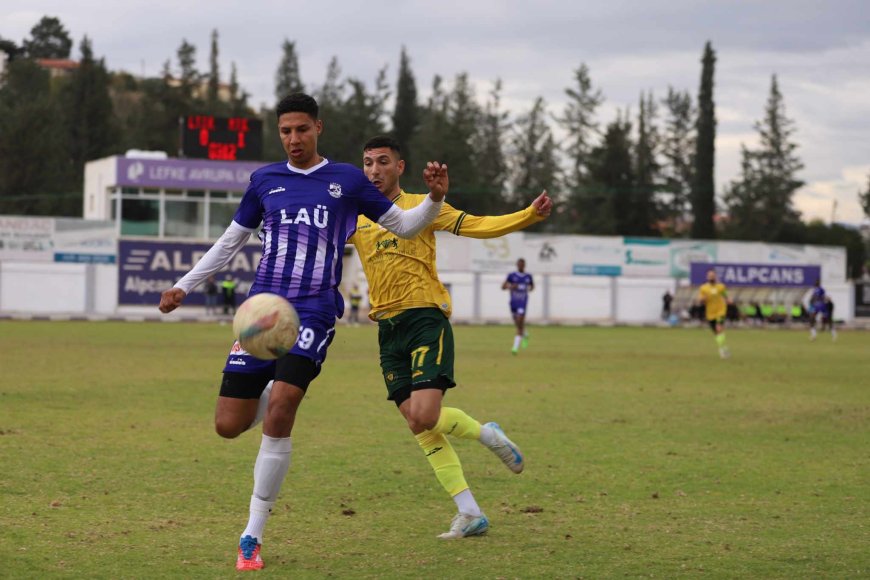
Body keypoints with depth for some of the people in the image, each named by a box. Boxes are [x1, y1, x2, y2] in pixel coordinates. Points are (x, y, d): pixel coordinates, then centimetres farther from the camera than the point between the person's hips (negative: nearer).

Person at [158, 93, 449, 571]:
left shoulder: (347, 181, 6)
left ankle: (252, 538, -11)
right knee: (229, 426, -3)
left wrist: (434, 199, -5)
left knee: (279, 415, -22)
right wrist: (184, 286, 20)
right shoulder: (265, 180, 12)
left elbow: (403, 226, 14)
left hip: (314, 313, -3)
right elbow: (231, 241, 22)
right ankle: (276, 392, 36)